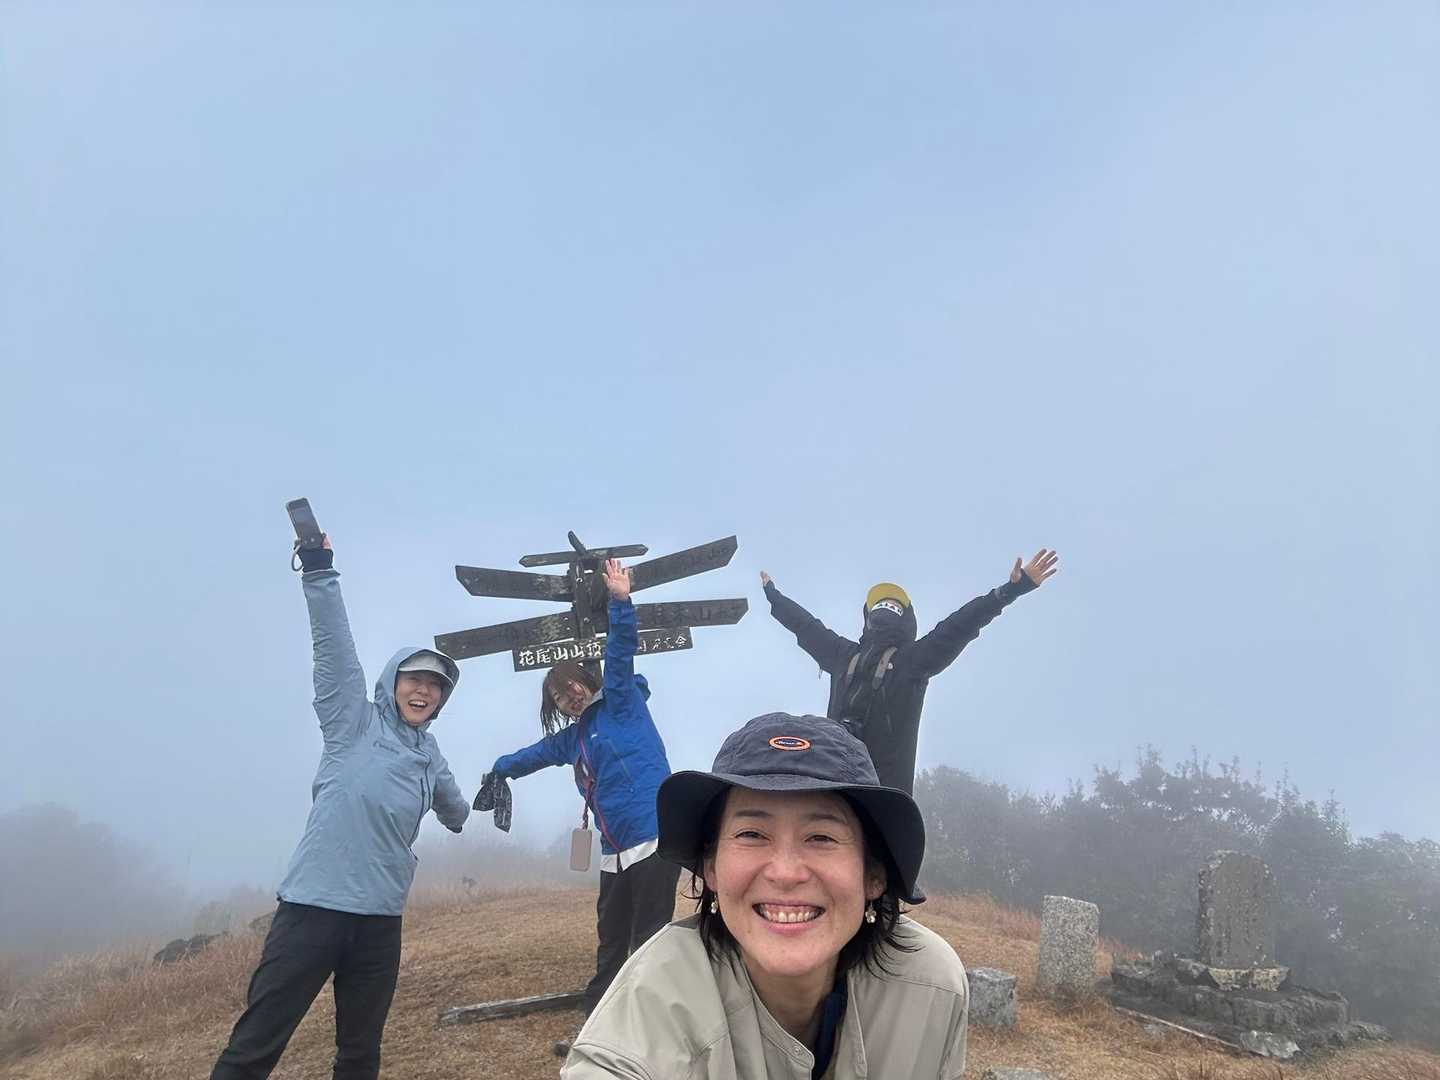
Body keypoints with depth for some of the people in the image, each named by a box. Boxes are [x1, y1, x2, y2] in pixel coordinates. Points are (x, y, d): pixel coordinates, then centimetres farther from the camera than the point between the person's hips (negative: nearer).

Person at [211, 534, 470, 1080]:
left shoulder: (430, 757, 16)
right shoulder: (353, 720, 1)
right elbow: (333, 645, -13)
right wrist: (320, 572, -23)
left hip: (380, 918, 6)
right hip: (313, 907, -5)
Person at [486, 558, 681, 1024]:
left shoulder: (622, 703, 1)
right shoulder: (573, 737, 20)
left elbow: (620, 655, -15)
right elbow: (536, 753, 38)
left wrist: (620, 602, -28)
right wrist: (501, 769, 50)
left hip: (655, 840, -8)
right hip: (616, 854, 8)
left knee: (648, 944, -6)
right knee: (610, 949, 13)